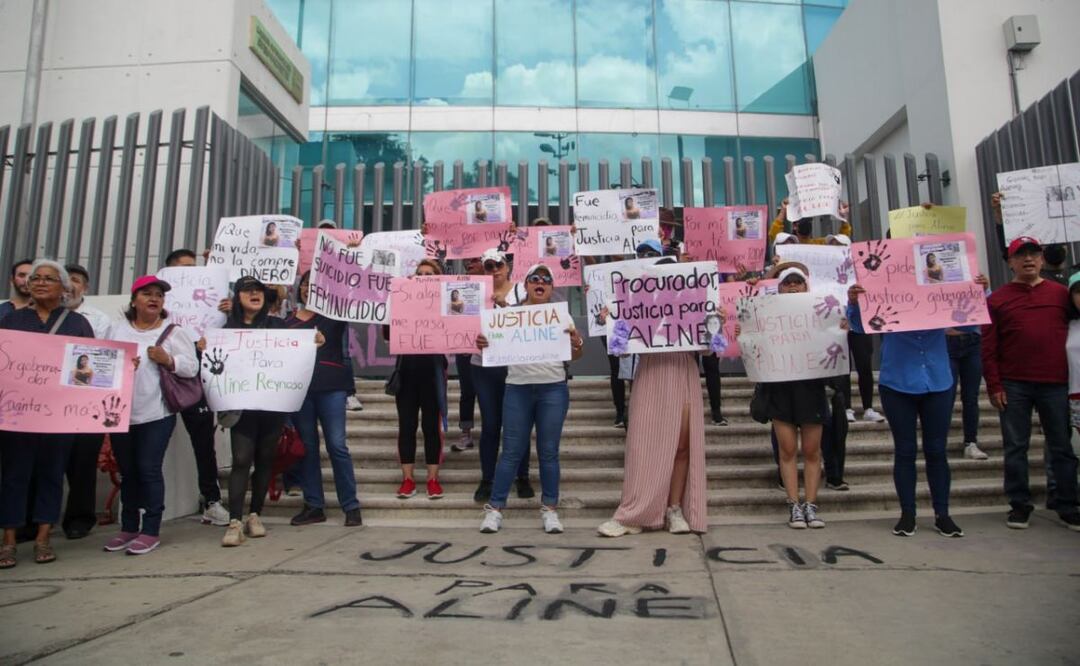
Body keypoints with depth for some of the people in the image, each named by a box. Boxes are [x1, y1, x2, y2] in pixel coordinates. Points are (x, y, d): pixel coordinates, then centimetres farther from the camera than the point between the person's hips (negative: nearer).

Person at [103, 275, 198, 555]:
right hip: (121, 413, 4)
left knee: (149, 470, -3)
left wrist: (167, 360, -19)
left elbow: (192, 367, -3)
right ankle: (128, 528, 26)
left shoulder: (173, 332, 1)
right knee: (127, 472, 13)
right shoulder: (117, 329, 10)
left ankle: (151, 531, 6)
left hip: (156, 414, -4)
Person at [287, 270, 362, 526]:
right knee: (306, 446, 8)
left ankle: (351, 506, 3)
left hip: (331, 386, -3)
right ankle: (313, 506, 17)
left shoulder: (334, 315, 7)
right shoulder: (288, 321, 14)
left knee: (337, 445, -5)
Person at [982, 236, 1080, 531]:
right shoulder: (997, 299, 4)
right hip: (1013, 386, -1)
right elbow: (988, 347, 0)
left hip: (1056, 384, 1)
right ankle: (1019, 505, 15)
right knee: (1015, 448, 5)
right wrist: (993, 385, -5)